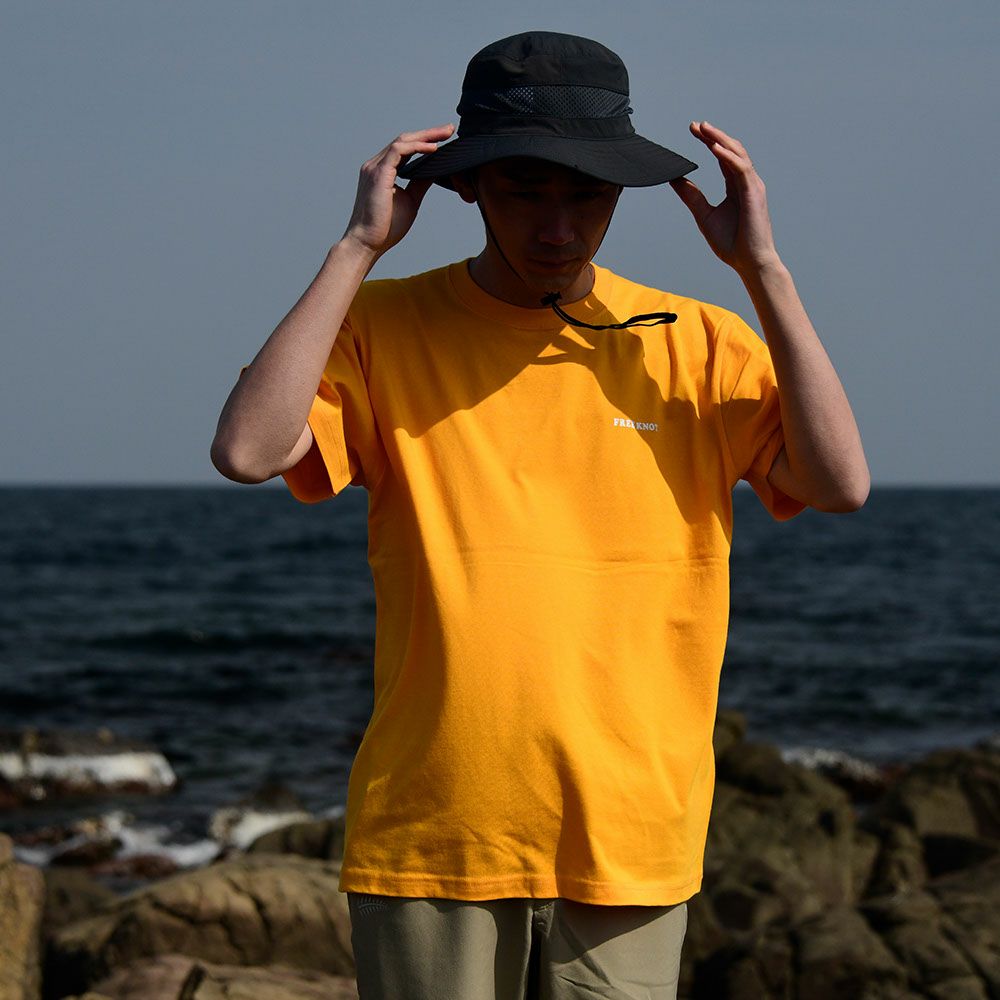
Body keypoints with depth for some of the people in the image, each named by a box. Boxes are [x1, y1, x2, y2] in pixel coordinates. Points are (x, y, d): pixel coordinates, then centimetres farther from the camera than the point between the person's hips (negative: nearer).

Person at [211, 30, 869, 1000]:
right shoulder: (383, 328, 1)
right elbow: (246, 450, -15)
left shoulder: (698, 345, 5)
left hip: (630, 838, 1)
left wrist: (761, 268, -10)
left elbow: (839, 483, -8)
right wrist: (357, 249, -12)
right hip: (430, 840, -1)